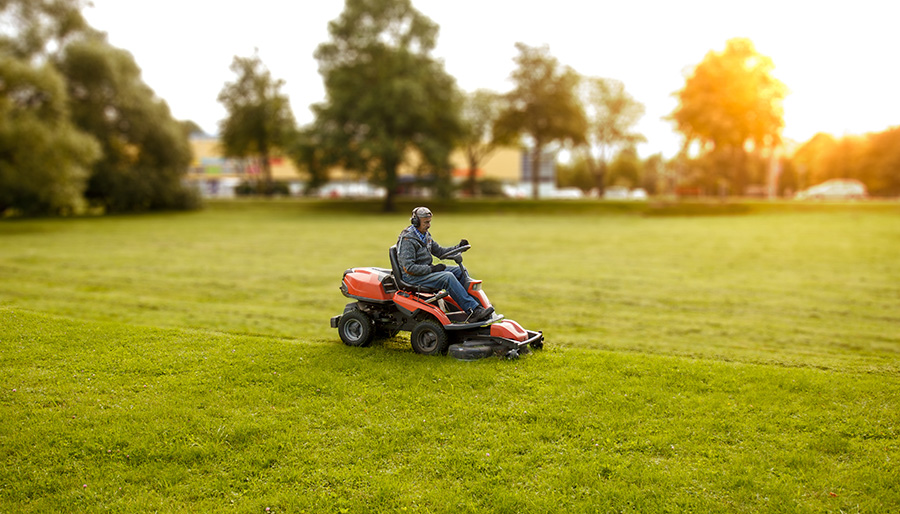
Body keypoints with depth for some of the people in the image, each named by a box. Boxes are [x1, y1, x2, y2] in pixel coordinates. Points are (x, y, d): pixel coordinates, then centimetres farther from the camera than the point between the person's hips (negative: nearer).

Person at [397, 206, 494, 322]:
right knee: (447, 277, -29)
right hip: (413, 277, -10)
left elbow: (440, 251, 19)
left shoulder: (425, 235, 11)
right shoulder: (407, 240, -18)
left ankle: (478, 304, -6)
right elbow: (408, 268, -24)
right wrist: (432, 268, -22)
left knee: (460, 270, -1)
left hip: (427, 270, 10)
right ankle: (473, 311, -31)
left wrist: (458, 248, 4)